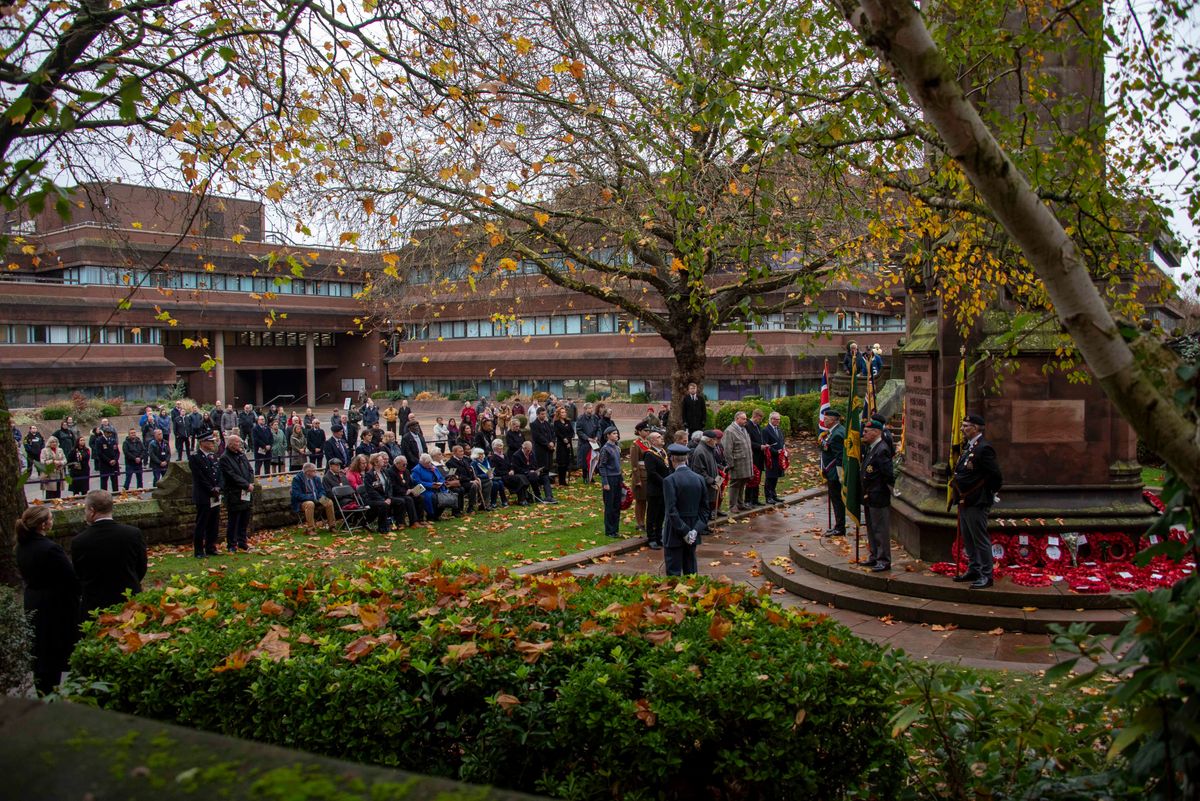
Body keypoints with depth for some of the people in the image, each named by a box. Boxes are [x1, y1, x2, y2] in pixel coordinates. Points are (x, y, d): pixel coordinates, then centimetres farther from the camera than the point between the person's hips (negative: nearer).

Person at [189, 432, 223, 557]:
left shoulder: (213, 455, 12)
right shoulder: (194, 457, -11)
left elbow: (218, 473, 12)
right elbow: (200, 478, -15)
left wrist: (217, 488, -3)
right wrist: (212, 490, -14)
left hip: (215, 496, 7)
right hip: (203, 497, -7)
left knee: (213, 524, 11)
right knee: (201, 525, 0)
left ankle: (211, 548, 21)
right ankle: (198, 551, 7)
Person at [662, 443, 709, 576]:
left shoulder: (670, 480, -15)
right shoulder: (700, 479, 2)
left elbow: (671, 510, -19)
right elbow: (705, 508, 2)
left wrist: (684, 532, -14)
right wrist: (696, 530, -2)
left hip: (675, 534, -5)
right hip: (693, 531, 5)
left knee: (674, 572, 1)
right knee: (690, 569, 15)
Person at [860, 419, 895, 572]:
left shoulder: (882, 450, -19)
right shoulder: (869, 448, 11)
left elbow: (889, 473, -22)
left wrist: (891, 487, -13)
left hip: (879, 498, -10)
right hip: (869, 497, 10)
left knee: (881, 529, -2)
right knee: (871, 529, 18)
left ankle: (884, 561, 5)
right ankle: (875, 557, 29)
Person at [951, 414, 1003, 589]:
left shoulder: (984, 448, -18)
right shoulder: (968, 447, 12)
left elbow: (996, 475, -20)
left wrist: (989, 493, -8)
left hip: (977, 503, -10)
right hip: (965, 501, 10)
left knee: (981, 539, -2)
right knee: (968, 539, 18)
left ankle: (986, 575, 5)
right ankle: (974, 570, 30)